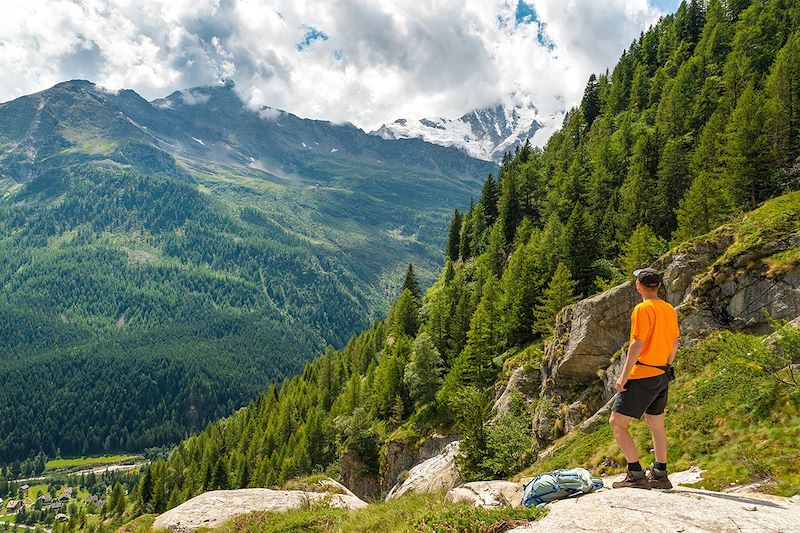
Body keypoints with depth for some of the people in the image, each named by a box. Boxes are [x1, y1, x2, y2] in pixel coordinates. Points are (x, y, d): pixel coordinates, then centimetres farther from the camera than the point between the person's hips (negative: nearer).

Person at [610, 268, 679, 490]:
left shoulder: (643, 309, -16)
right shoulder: (669, 309, 10)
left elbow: (637, 345, -20)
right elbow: (674, 343, 16)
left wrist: (624, 376, -17)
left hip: (642, 375, -9)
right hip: (662, 375, 9)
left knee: (617, 423, -5)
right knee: (656, 424, 18)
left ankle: (636, 475, -7)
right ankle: (660, 475, 26)